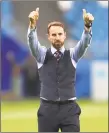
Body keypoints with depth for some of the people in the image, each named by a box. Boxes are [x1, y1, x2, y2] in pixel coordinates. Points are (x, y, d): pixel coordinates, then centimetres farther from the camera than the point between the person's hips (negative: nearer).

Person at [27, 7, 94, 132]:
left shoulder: (72, 55, 7)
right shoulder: (42, 54, 6)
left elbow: (85, 42, -10)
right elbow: (32, 41, -13)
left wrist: (88, 25, -32)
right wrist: (32, 24, -35)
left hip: (69, 109, 0)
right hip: (48, 109, 0)